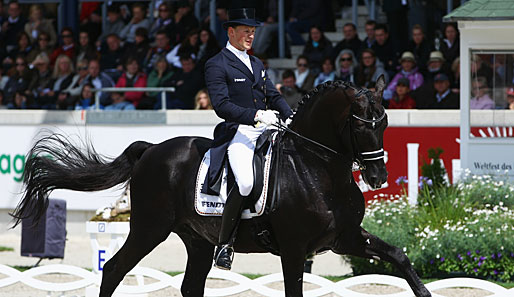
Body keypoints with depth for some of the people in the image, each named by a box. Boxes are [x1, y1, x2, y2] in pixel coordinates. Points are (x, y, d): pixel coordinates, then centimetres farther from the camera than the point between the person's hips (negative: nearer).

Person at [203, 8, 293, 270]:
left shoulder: (256, 64, 23)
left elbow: (273, 96, 23)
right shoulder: (217, 65, -2)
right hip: (237, 133, -8)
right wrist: (256, 115, -23)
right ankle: (224, 244, -20)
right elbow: (222, 106, -13)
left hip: (264, 131, 8)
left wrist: (291, 118, 5)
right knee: (246, 182, -31)